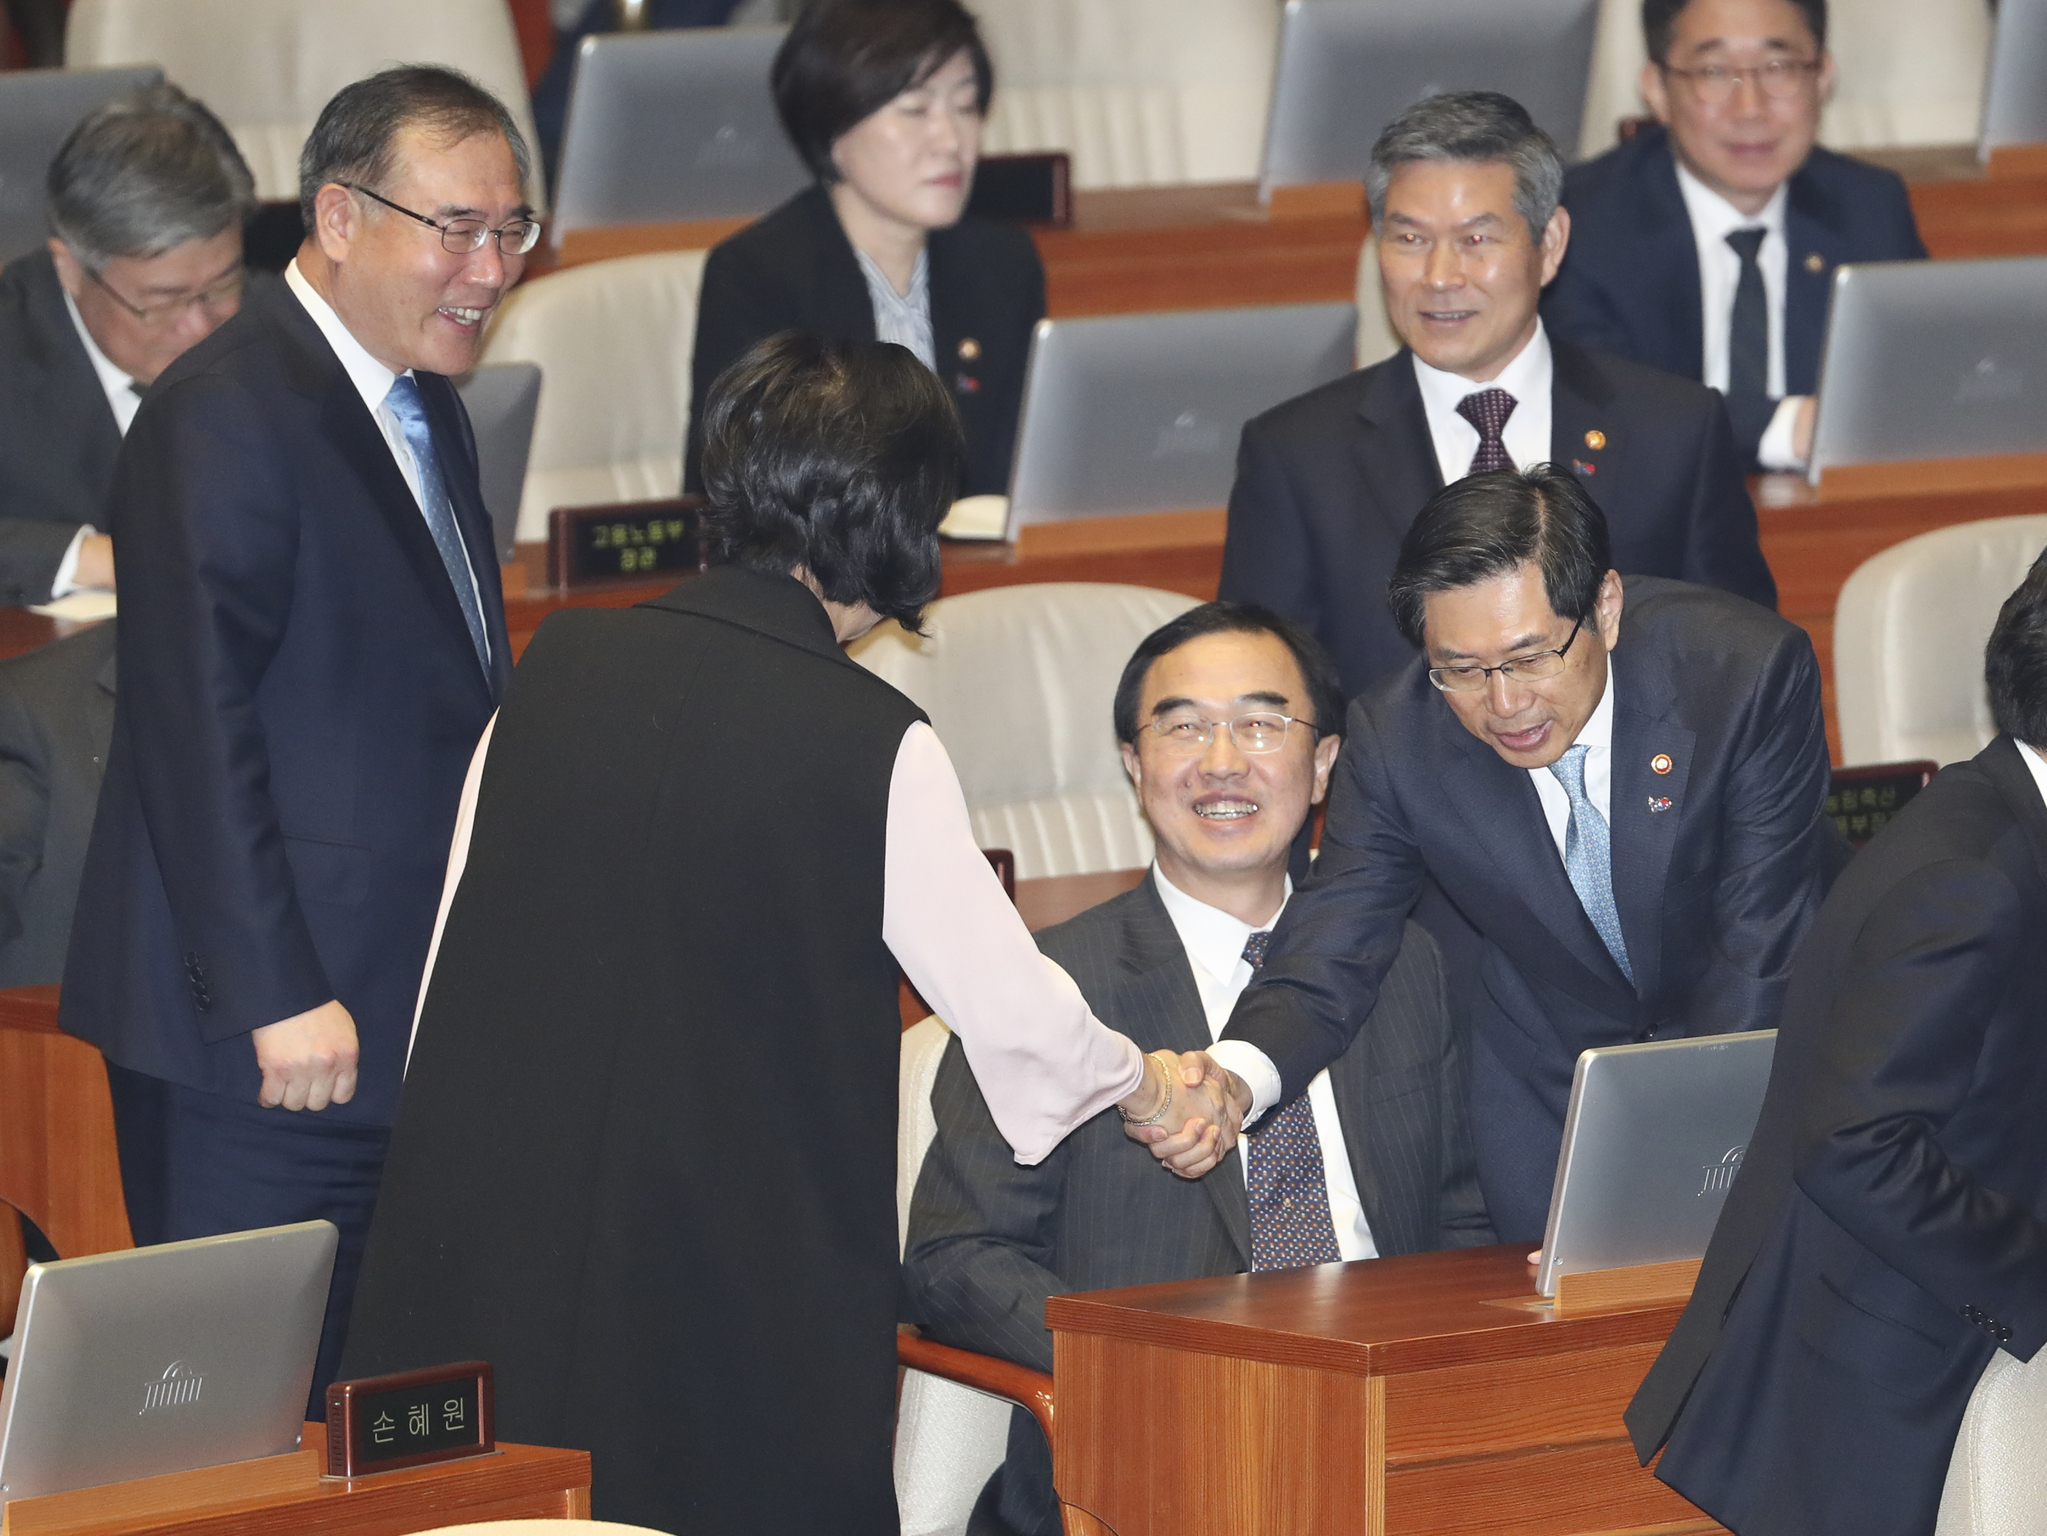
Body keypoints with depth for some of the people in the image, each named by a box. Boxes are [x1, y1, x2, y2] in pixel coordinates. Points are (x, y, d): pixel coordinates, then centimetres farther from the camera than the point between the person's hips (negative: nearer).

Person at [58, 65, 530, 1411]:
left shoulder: (427, 411, 18)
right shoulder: (227, 416, -13)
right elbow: (199, 729, -19)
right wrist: (277, 997, -21)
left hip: (402, 1027, 9)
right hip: (269, 1045, -9)